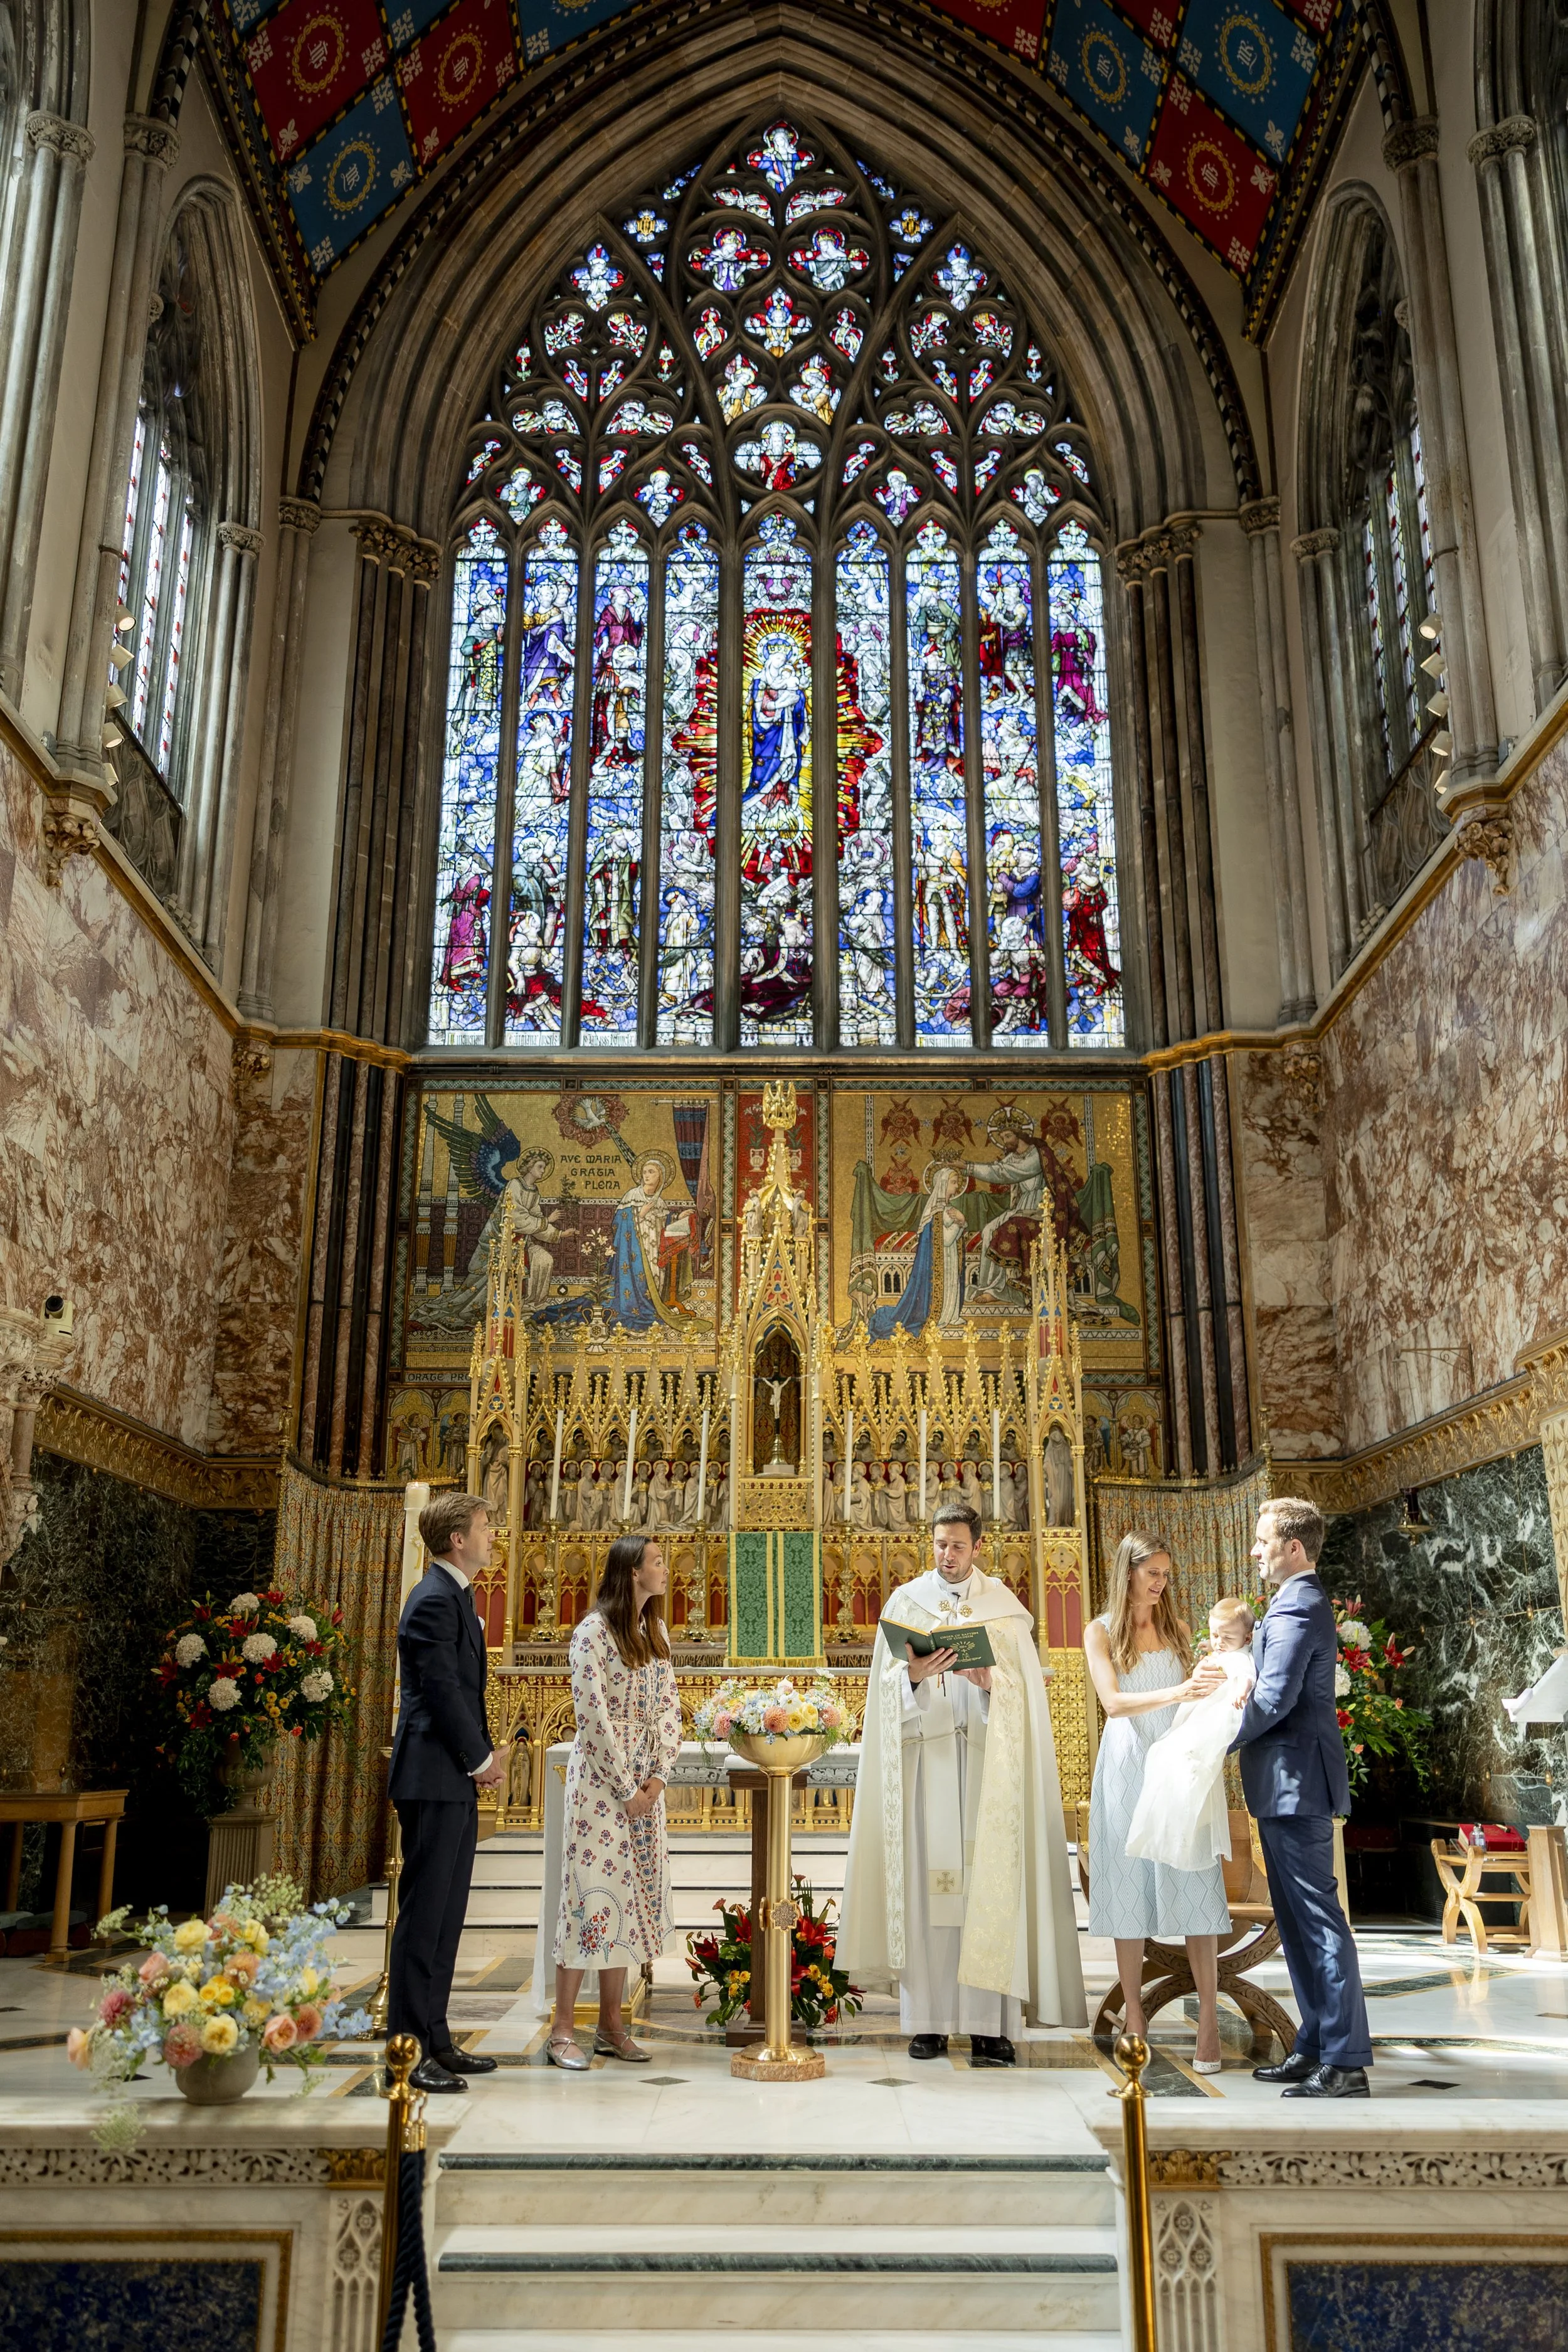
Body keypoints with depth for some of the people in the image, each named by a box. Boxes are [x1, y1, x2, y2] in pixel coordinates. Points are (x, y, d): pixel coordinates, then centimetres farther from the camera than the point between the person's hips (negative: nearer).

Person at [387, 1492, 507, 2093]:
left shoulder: (454, 1597, 17)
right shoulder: (435, 1601, -15)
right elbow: (443, 1692, -19)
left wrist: (486, 1754, 9)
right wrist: (481, 1759, -9)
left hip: (456, 1781, 10)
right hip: (433, 1779, -10)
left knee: (445, 1914, 14)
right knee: (423, 1914, -5)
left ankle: (435, 2038, 21)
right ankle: (409, 2048, 2)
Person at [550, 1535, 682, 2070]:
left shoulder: (655, 1632, 10)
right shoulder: (594, 1631, -12)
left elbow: (668, 1707, 8)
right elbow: (593, 1714, -15)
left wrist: (658, 1776, -3)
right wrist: (625, 1789, -13)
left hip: (645, 1783, 7)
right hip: (600, 1779, -7)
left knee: (631, 1896, 9)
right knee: (592, 1892, -5)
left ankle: (611, 2026, 18)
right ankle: (561, 2030, 3)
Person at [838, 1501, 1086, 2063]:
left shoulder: (1003, 1606, 9)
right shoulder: (906, 1602, 11)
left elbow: (1026, 1688, 3)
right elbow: (886, 1686, 4)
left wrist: (992, 1681, -17)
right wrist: (914, 1675, -16)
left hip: (986, 1758, -1)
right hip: (924, 1757, 1)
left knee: (988, 1881, -5)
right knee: (925, 1880, -2)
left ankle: (990, 2025, -3)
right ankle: (928, 2020, 4)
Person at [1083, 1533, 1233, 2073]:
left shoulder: (1176, 1630, 13)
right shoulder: (1101, 1632, 3)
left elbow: (1194, 1699, 13)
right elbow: (1113, 1702, -10)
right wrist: (1178, 1692, -22)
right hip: (1127, 1767, -2)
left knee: (1195, 1887, -5)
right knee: (1129, 1887, 2)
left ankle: (1209, 2020, -3)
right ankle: (1133, 2012, 12)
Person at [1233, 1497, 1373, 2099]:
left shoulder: (1296, 1609, -16)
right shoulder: (1303, 1604, 17)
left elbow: (1274, 1699, -22)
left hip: (1297, 1784, -11)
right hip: (1289, 1785, 11)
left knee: (1317, 1918, -7)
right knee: (1298, 1920, 14)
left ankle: (1346, 2065, -3)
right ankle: (1317, 2046, 21)